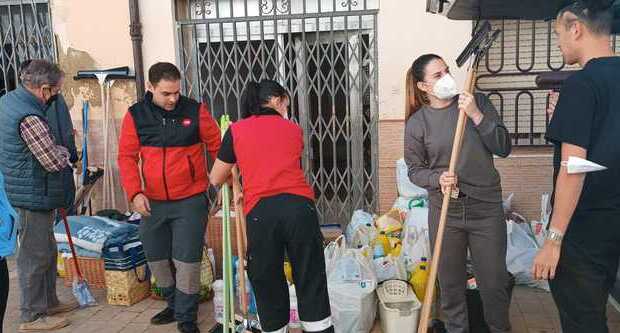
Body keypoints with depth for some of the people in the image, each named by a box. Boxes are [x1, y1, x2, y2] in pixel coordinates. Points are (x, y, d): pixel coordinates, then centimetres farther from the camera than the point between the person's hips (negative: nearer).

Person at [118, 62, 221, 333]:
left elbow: (217, 146, -1)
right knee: (156, 258, 16)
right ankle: (174, 305, 39)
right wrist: (135, 193, -10)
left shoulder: (195, 111, -7)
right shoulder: (135, 116, -1)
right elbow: (127, 157, 1)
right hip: (152, 203, 4)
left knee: (186, 261, -3)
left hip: (190, 201, -3)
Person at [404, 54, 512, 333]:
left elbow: (503, 148, -5)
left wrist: (477, 116, -16)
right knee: (450, 281, 12)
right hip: (444, 210, 0)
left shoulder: (477, 102, -2)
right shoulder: (417, 122, -2)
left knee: (494, 282, 9)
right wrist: (437, 178, -17)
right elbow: (415, 169, 4)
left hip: (486, 208, 0)